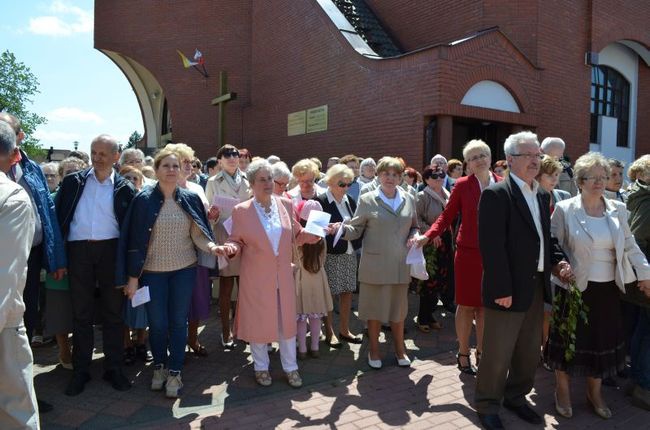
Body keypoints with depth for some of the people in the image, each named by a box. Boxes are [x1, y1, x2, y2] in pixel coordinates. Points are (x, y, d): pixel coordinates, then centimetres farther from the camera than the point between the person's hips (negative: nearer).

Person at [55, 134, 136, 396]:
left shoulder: (124, 188, 5)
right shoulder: (73, 182, 8)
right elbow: (58, 216, 7)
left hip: (111, 250, -1)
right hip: (78, 250, 1)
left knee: (113, 312, 7)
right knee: (81, 313, 9)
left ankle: (114, 368, 19)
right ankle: (80, 370, 21)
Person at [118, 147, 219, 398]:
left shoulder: (190, 199, -1)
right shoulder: (144, 200, -7)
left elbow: (198, 234, -1)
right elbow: (135, 239, -6)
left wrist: (212, 246, -22)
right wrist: (132, 276, -5)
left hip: (184, 269, 1)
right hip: (153, 271, -1)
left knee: (179, 321, 7)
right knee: (157, 323, 7)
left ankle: (175, 372, 21)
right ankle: (159, 367, 31)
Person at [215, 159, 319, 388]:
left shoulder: (285, 204, 0)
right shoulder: (241, 210, -7)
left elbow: (296, 235, 8)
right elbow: (237, 242, -1)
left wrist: (316, 232, -8)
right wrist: (228, 248, -23)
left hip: (283, 275, 3)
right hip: (256, 277, -2)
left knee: (287, 320, 11)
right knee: (257, 321, 11)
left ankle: (290, 367, 28)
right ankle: (261, 367, 31)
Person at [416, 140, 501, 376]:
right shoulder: (462, 185, -2)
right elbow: (447, 215, -2)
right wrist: (428, 236, -15)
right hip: (468, 253, -2)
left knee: (486, 305, 11)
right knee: (466, 305, 6)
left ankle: (481, 352, 27)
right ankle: (463, 354, 20)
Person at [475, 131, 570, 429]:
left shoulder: (543, 196, 12)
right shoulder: (496, 194, -13)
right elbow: (492, 246, -18)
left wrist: (558, 260, 3)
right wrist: (502, 289, -20)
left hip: (537, 286, 8)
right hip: (509, 288, -8)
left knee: (530, 352, 19)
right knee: (498, 353, 4)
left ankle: (516, 397, 39)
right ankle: (487, 406, 23)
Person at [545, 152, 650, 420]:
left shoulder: (618, 209, 5)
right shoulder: (564, 209, -8)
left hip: (608, 289, 4)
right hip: (576, 288, -4)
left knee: (603, 339, 13)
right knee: (569, 338, 7)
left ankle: (595, 392, 33)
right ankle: (562, 390, 27)